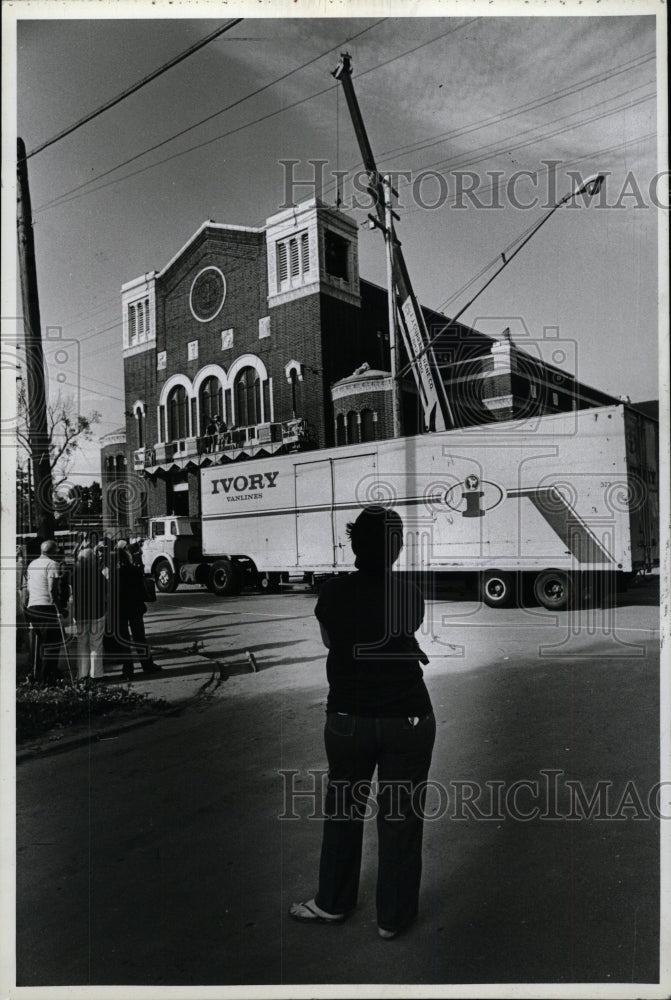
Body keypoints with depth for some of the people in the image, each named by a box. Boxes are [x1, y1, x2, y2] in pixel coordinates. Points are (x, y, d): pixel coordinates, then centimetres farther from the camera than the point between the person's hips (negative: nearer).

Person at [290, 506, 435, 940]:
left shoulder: (334, 591, -8)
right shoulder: (410, 594, -8)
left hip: (348, 718, 1)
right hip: (408, 718, 0)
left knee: (343, 809, 19)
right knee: (400, 815, 13)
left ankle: (333, 903, 36)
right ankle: (394, 916, 29)